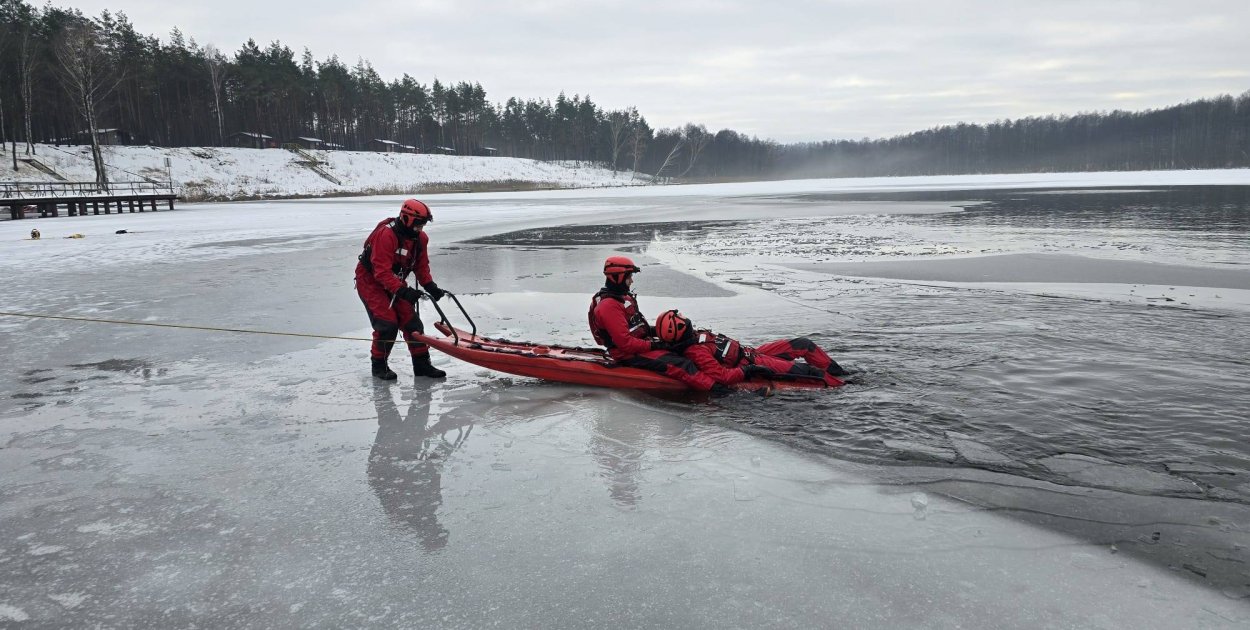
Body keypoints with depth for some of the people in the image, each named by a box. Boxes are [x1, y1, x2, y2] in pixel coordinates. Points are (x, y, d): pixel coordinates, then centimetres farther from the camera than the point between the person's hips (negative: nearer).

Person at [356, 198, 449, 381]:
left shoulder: (420, 238, -5)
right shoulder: (385, 235, -30)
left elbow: (421, 265, 3)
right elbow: (382, 272, -33)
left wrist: (430, 286, -13)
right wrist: (402, 290, -41)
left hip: (395, 282, 7)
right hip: (371, 281, -7)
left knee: (411, 320, 1)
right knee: (388, 323, -16)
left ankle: (421, 363, 9)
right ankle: (379, 364, 2)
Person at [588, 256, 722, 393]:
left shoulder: (622, 297, 12)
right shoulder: (609, 306, -20)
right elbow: (624, 342, -25)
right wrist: (652, 345, -20)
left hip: (640, 344, 11)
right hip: (629, 355, -11)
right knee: (679, 364, -22)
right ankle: (712, 387, -29)